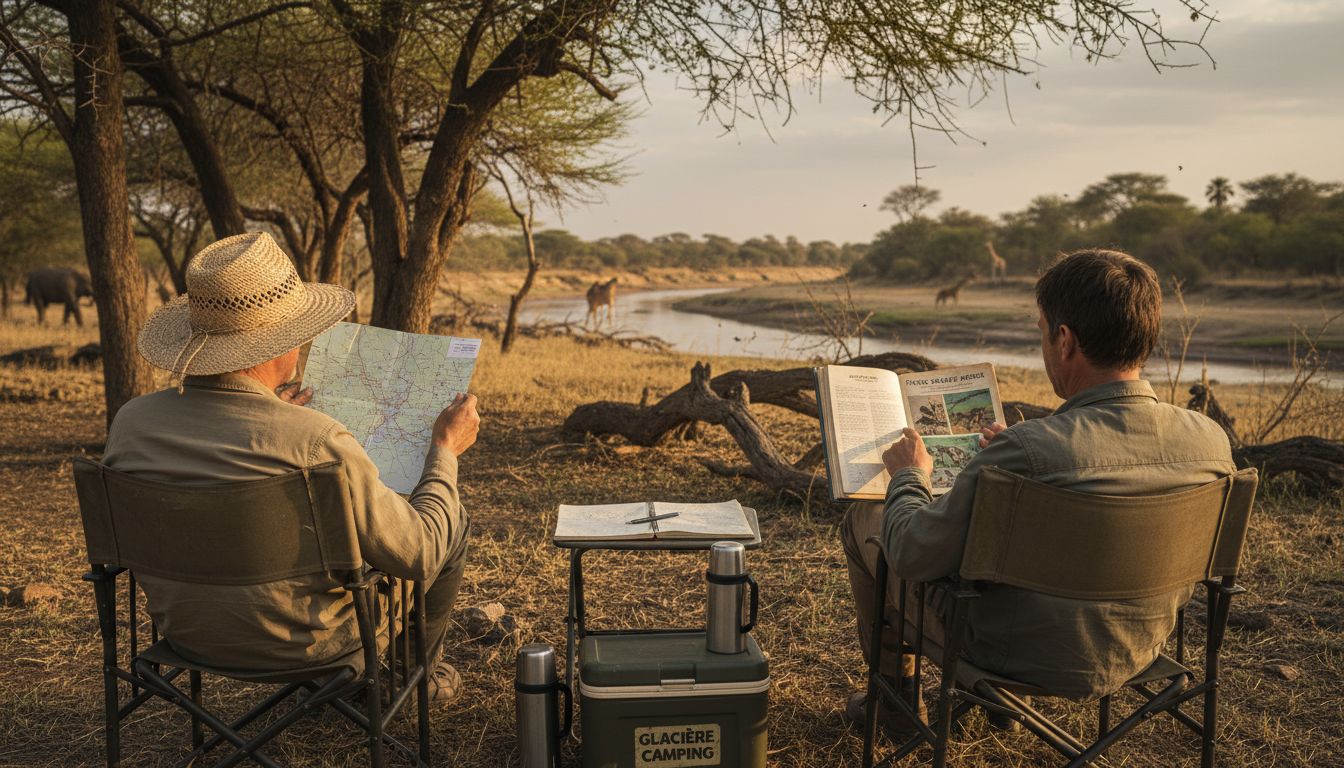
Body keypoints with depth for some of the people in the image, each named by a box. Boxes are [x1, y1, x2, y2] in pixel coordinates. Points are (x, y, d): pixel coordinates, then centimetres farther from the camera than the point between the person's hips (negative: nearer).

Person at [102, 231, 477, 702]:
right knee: (448, 523, 14)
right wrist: (445, 450, -6)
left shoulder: (131, 421, -14)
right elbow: (418, 556, -20)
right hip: (300, 642, -5)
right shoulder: (316, 440, -31)